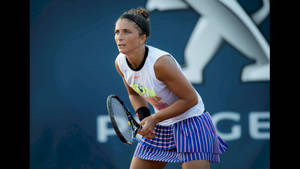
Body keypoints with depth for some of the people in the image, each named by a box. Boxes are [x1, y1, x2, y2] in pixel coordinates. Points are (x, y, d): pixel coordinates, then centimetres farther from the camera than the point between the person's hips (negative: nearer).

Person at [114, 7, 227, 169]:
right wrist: (143, 116, -9)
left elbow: (190, 99, -21)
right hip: (158, 128, 7)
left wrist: (155, 118, -22)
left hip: (190, 123, -7)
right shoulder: (120, 63, -8)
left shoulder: (160, 62, -29)